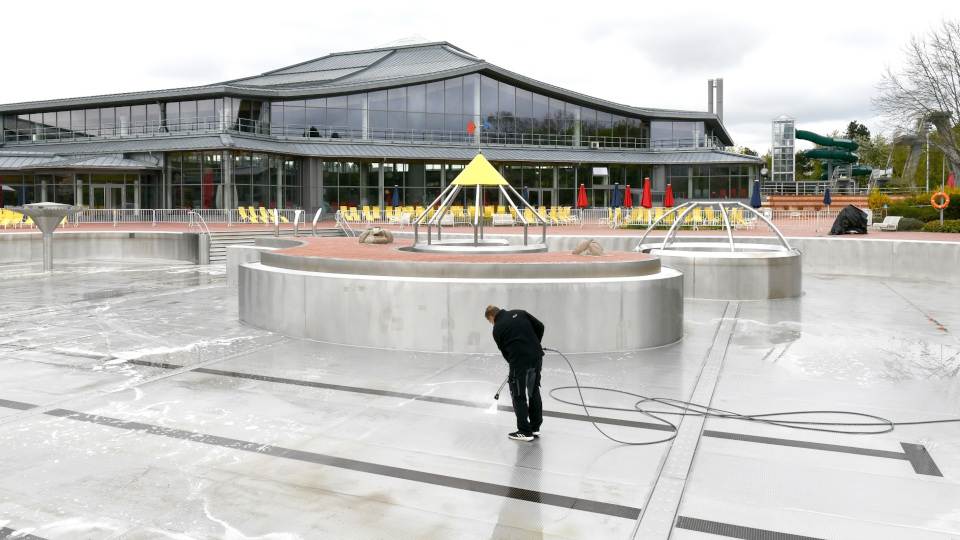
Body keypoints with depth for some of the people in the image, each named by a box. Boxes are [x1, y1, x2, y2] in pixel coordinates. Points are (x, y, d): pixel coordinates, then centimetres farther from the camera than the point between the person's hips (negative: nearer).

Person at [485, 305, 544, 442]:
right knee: (534, 392, 18)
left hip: (520, 361, -6)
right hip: (537, 357, 6)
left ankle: (525, 431, 12)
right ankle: (535, 428, 26)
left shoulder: (497, 329, 3)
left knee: (519, 396, 7)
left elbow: (505, 352, 10)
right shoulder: (519, 313, 13)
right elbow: (540, 326, 9)